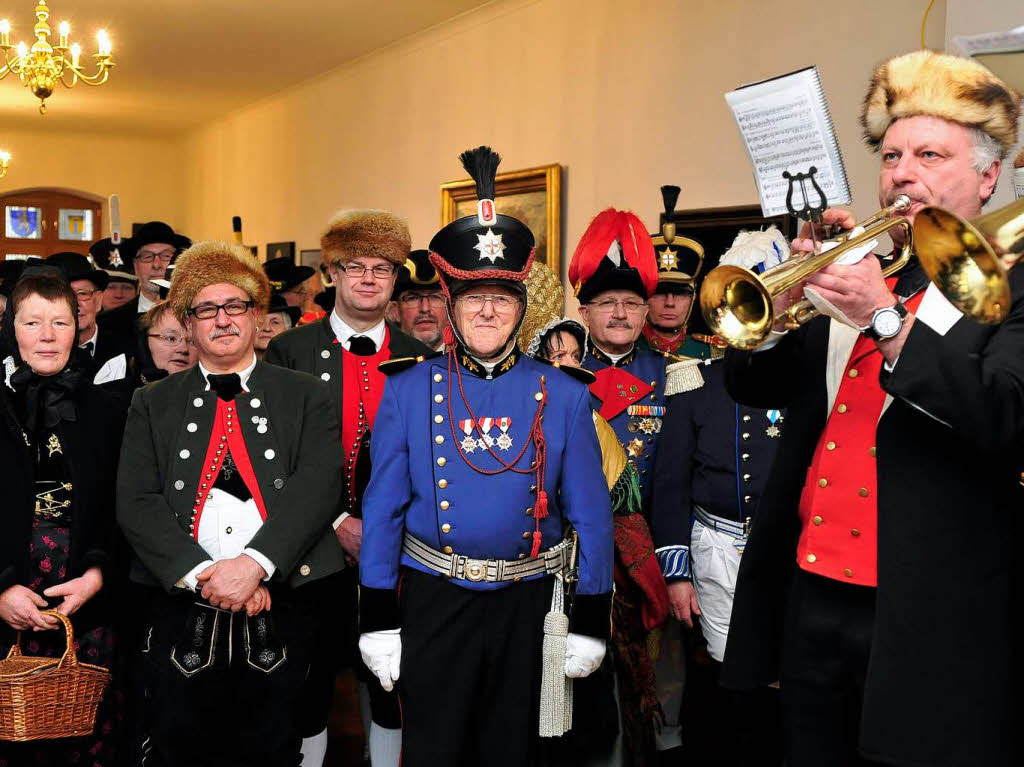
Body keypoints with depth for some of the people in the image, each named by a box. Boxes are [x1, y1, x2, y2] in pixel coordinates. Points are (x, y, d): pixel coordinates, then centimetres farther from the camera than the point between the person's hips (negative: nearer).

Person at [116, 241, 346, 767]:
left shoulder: (306, 397, 7)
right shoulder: (152, 404, 11)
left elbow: (318, 486, -7)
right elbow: (136, 504, 0)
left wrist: (254, 564, -19)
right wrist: (204, 574, -14)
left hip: (283, 610, -1)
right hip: (182, 612, 1)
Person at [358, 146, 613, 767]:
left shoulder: (564, 396, -3)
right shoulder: (408, 390, -4)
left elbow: (591, 515, 0)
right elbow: (383, 508, -2)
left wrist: (590, 623, -1)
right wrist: (378, 620, -3)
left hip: (527, 605, 1)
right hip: (434, 600, 0)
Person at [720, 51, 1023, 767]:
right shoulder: (856, 271, 11)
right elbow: (754, 385, 8)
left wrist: (885, 319, -27)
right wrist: (786, 294, -9)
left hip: (928, 624, -5)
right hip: (809, 603, 5)